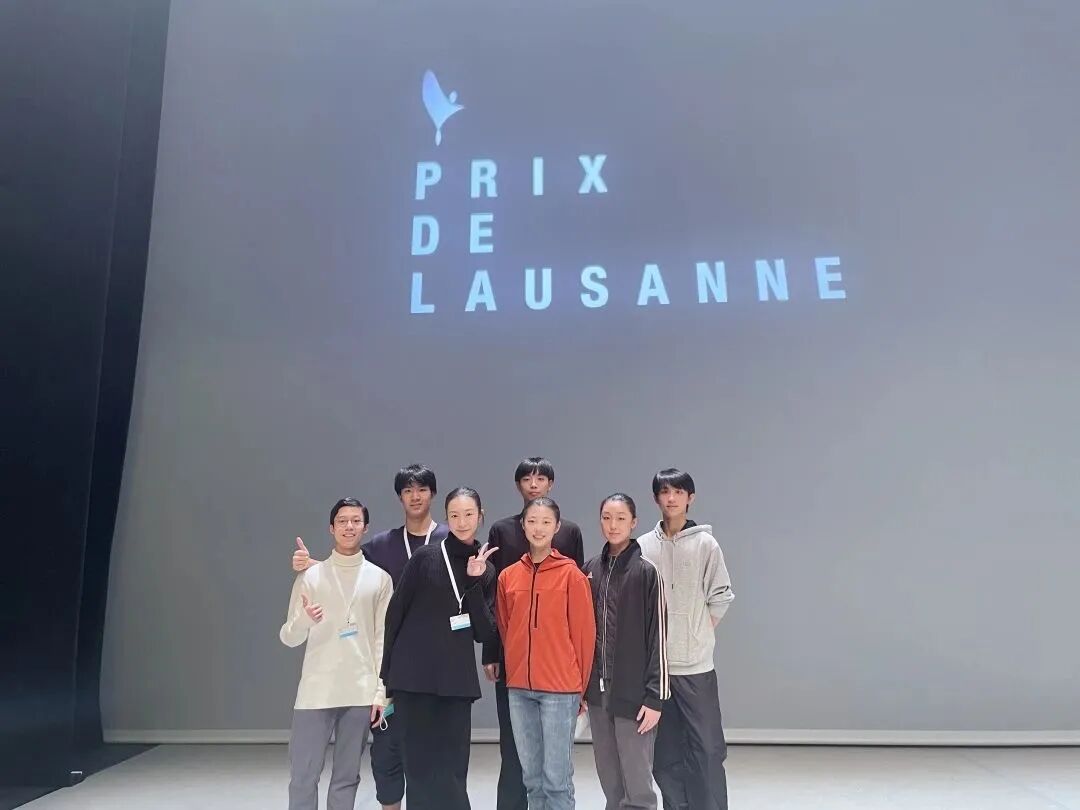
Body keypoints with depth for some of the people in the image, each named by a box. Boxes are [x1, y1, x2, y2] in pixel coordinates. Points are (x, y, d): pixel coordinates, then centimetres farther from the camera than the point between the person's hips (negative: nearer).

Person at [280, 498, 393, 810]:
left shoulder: (380, 578, 3)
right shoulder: (311, 576, 2)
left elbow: (384, 639, 4)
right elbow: (289, 638, 1)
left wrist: (381, 691, -2)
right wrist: (304, 620, -21)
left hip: (361, 693, 1)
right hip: (316, 692, 0)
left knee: (347, 776, 9)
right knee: (302, 777, 4)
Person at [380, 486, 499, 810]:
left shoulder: (486, 570, 7)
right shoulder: (425, 557, -3)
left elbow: (485, 633, -1)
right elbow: (395, 614, -1)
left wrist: (474, 583, -11)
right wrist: (386, 672, -2)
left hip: (458, 681, 3)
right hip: (414, 676, -3)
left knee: (453, 769, 5)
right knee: (422, 767, 2)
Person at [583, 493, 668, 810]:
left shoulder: (646, 572, -9)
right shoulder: (590, 570, 6)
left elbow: (658, 637, -9)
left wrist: (655, 696, -12)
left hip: (633, 693, -5)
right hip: (598, 690, 5)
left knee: (636, 782, 2)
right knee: (609, 778, 15)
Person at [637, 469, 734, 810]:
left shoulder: (706, 543, -2)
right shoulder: (643, 546, 2)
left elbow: (721, 596, 1)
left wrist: (698, 635, -1)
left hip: (696, 664, -2)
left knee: (707, 747, 2)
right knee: (664, 750, 11)